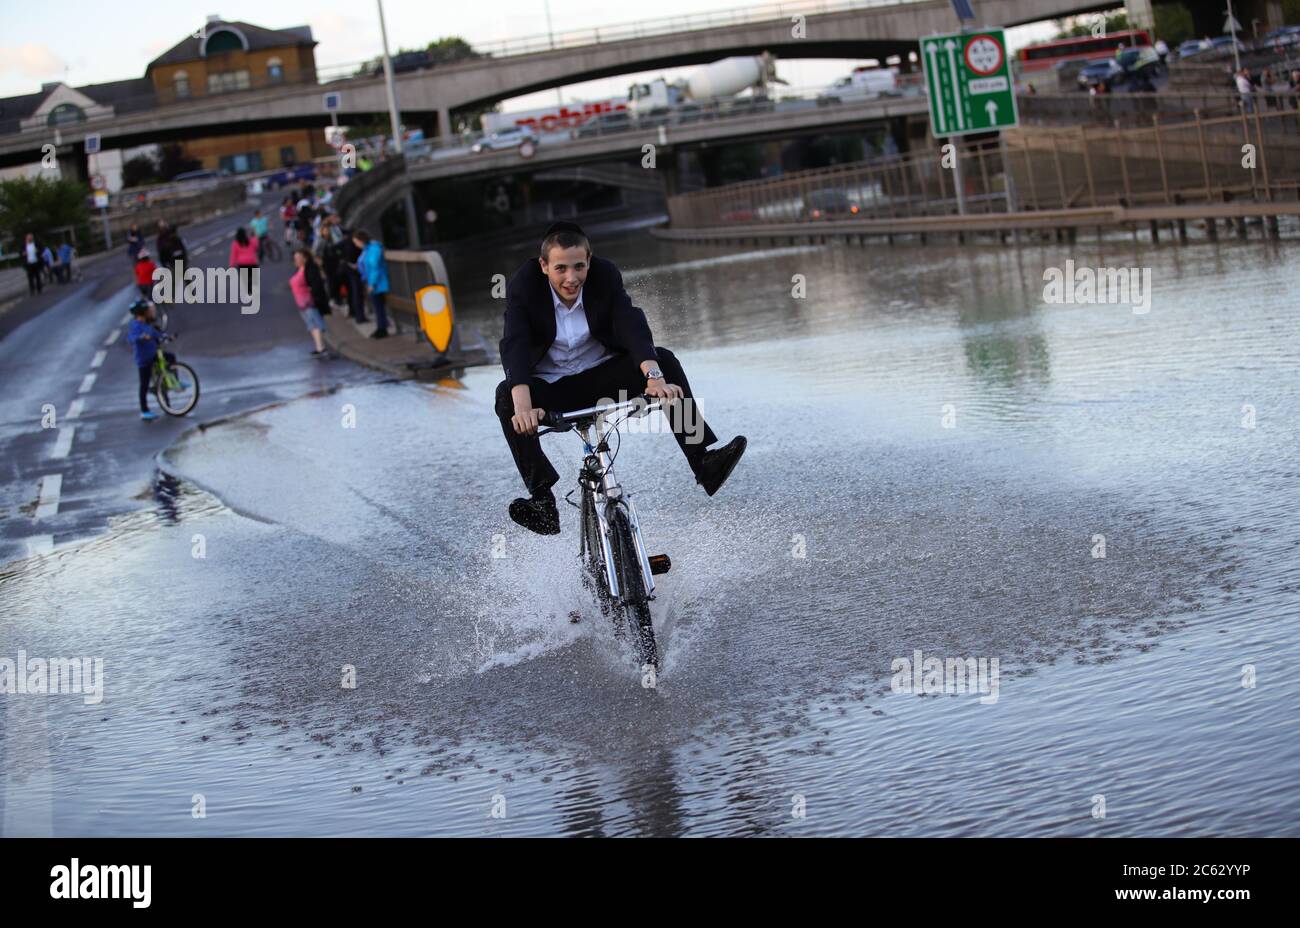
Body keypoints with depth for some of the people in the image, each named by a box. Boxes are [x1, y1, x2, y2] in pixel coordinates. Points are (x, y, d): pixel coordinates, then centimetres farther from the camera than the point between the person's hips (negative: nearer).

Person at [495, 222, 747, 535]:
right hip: (550, 387, -2)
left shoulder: (605, 276, -14)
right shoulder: (523, 286, -20)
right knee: (506, 396, -32)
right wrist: (523, 405, -50)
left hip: (603, 374, 2)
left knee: (664, 359, -22)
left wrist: (654, 376, -47)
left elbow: (632, 327, -27)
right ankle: (542, 498, -36)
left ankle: (704, 462, -24)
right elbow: (514, 345, -33)